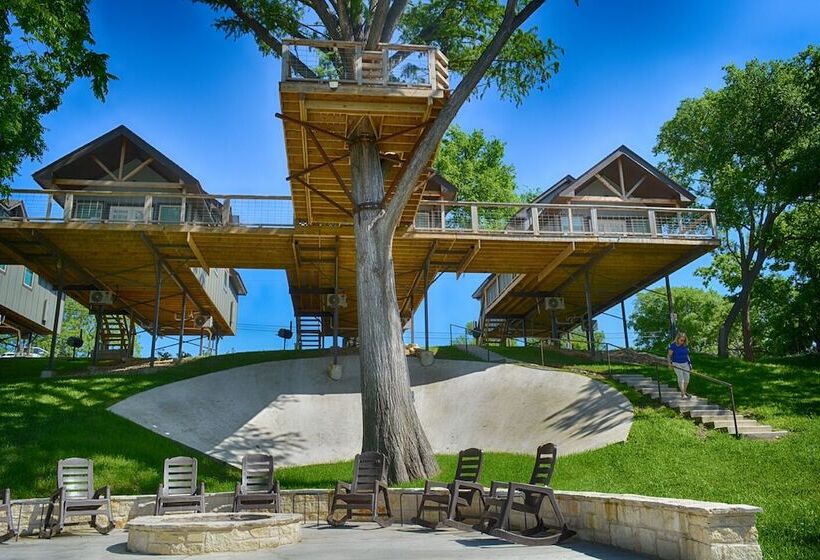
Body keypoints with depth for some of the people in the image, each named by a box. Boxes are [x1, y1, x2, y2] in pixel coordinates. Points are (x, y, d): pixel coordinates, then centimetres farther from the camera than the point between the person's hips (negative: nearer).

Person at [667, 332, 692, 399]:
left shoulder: (686, 345, 2)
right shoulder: (673, 345, -12)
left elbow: (687, 354, 15)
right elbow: (669, 355, -7)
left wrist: (689, 363, 14)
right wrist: (670, 362, -21)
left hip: (685, 363, 5)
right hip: (677, 364, -5)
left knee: (687, 378, 4)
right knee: (680, 378, -11)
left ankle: (684, 391, 23)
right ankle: (683, 394, -6)